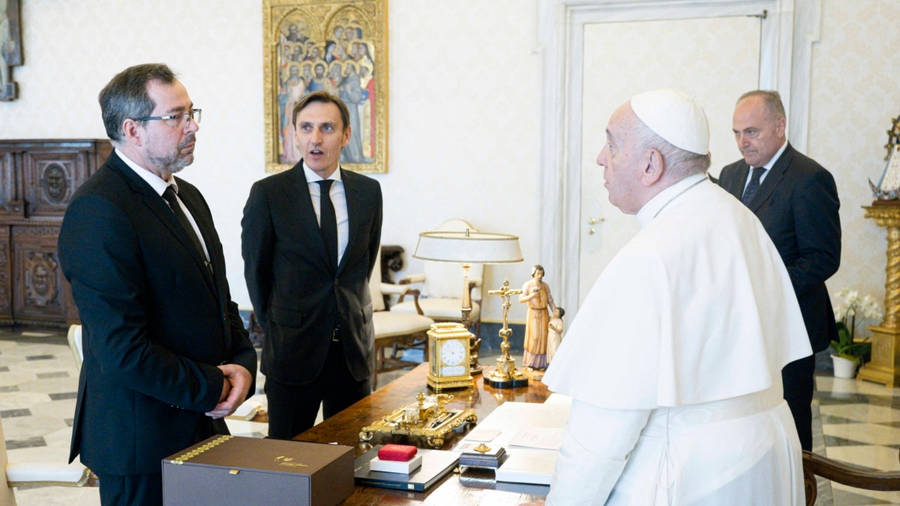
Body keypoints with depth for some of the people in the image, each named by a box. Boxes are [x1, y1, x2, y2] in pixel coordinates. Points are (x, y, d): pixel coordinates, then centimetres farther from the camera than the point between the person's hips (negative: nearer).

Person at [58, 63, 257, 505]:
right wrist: (213, 387, -13)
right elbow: (122, 350, -24)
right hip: (142, 440, -8)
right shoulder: (98, 212, -19)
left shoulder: (187, 196, 11)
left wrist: (243, 363, -1)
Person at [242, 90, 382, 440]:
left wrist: (350, 312, 12)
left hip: (353, 348, 3)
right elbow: (255, 269, 2)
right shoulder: (268, 193, -6)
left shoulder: (368, 191, 4)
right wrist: (275, 326, 7)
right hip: (293, 351, -3)